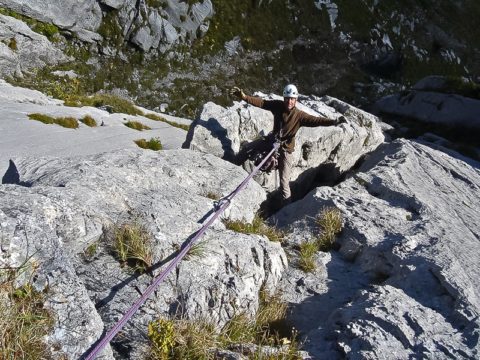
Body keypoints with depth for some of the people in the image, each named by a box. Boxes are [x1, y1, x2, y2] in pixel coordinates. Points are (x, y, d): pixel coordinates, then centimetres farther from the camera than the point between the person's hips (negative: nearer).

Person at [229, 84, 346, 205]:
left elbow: (316, 120, -31)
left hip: (286, 149, -4)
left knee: (284, 182, -6)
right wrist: (244, 97, -23)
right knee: (244, 153, 12)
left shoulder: (299, 115, -21)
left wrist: (334, 121, -45)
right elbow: (261, 102, -13)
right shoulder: (278, 106, -11)